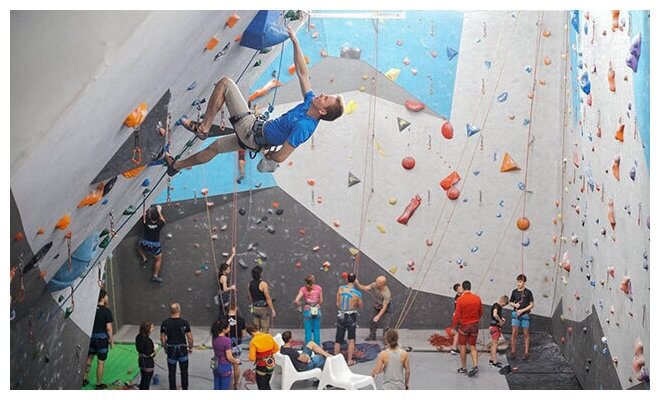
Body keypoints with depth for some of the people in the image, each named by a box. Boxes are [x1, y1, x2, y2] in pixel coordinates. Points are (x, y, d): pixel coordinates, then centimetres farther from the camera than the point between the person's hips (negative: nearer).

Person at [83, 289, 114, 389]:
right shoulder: (106, 311, -16)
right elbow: (108, 328, -15)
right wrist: (111, 341, -6)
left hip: (91, 337, 5)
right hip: (102, 338, -5)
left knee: (89, 358, 20)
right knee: (101, 362, 5)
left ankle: (84, 379, 28)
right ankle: (99, 384, 13)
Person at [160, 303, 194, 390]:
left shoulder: (165, 323, -7)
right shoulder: (184, 323, -14)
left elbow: (162, 338, 0)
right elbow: (190, 337, -10)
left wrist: (165, 348, 15)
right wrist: (190, 347, 6)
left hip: (171, 350, 1)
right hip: (182, 350, -1)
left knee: (172, 372, 11)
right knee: (184, 372, 13)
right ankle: (185, 390, 20)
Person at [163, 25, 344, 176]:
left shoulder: (303, 127, -33)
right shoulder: (310, 102, -11)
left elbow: (280, 157, -31)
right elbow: (302, 73, -2)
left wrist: (267, 154, -9)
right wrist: (295, 42, -2)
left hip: (251, 132, -8)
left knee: (225, 83, -5)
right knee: (215, 147, 27)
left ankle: (204, 127, 3)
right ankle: (176, 166, 46)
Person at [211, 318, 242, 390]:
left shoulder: (215, 339, -2)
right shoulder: (227, 340, -22)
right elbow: (229, 357, -20)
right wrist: (236, 361, 0)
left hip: (216, 366, 6)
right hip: (225, 367, -6)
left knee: (216, 389, 16)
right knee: (224, 389, 7)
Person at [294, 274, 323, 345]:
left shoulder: (303, 289, -7)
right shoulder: (319, 288, -3)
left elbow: (296, 301, -14)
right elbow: (321, 301, 2)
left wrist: (299, 305, 6)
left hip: (307, 311, -1)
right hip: (317, 311, 1)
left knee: (308, 331, 6)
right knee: (317, 330, 13)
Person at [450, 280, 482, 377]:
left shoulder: (460, 299, -14)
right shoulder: (477, 298, -3)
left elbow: (457, 315, -13)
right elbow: (481, 312, 9)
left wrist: (453, 327, -2)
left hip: (464, 325, -3)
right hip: (475, 325, 3)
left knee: (462, 346, 10)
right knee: (473, 347, 10)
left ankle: (464, 368, 15)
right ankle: (475, 365, -7)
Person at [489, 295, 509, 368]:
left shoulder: (499, 306, 13)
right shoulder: (496, 306, -17)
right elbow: (495, 315, -35)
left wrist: (501, 318, 11)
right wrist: (500, 321, -22)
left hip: (497, 327, 10)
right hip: (495, 327, -10)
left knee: (493, 345, 18)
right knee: (494, 345, -8)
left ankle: (492, 360, 28)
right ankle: (494, 363, -6)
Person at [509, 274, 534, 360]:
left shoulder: (528, 292, -4)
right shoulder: (514, 291, 4)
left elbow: (531, 305, -3)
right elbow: (511, 302, 14)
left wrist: (522, 310, -13)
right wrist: (515, 305, -9)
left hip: (525, 315, -2)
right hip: (515, 314, 2)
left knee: (526, 334, 6)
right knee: (514, 333, -2)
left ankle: (526, 352, 13)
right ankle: (513, 352, 6)